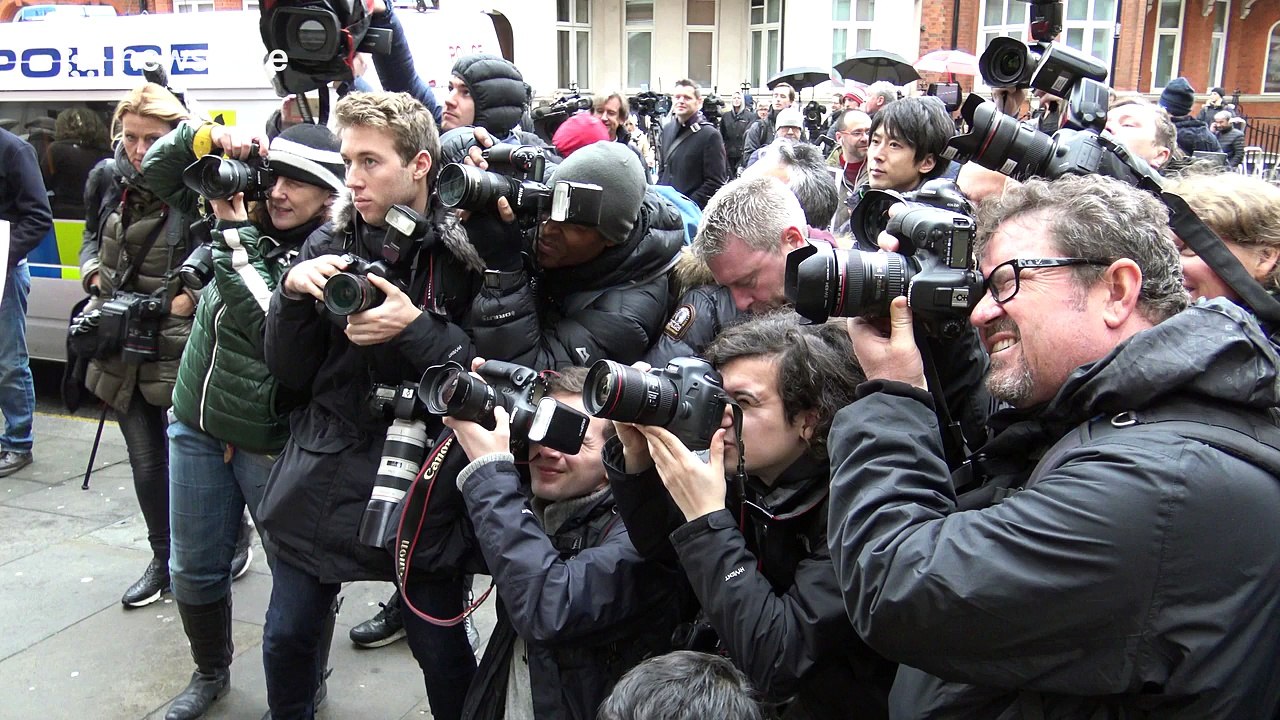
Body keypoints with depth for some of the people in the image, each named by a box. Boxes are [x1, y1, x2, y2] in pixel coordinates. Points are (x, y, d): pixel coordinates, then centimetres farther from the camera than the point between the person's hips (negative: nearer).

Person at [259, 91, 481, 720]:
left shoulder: (465, 251, -9)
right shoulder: (327, 246, 2)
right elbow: (289, 374, 2)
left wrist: (415, 329, -24)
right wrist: (293, 293, -14)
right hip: (323, 478, 4)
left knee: (441, 651, 7)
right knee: (286, 639, 16)